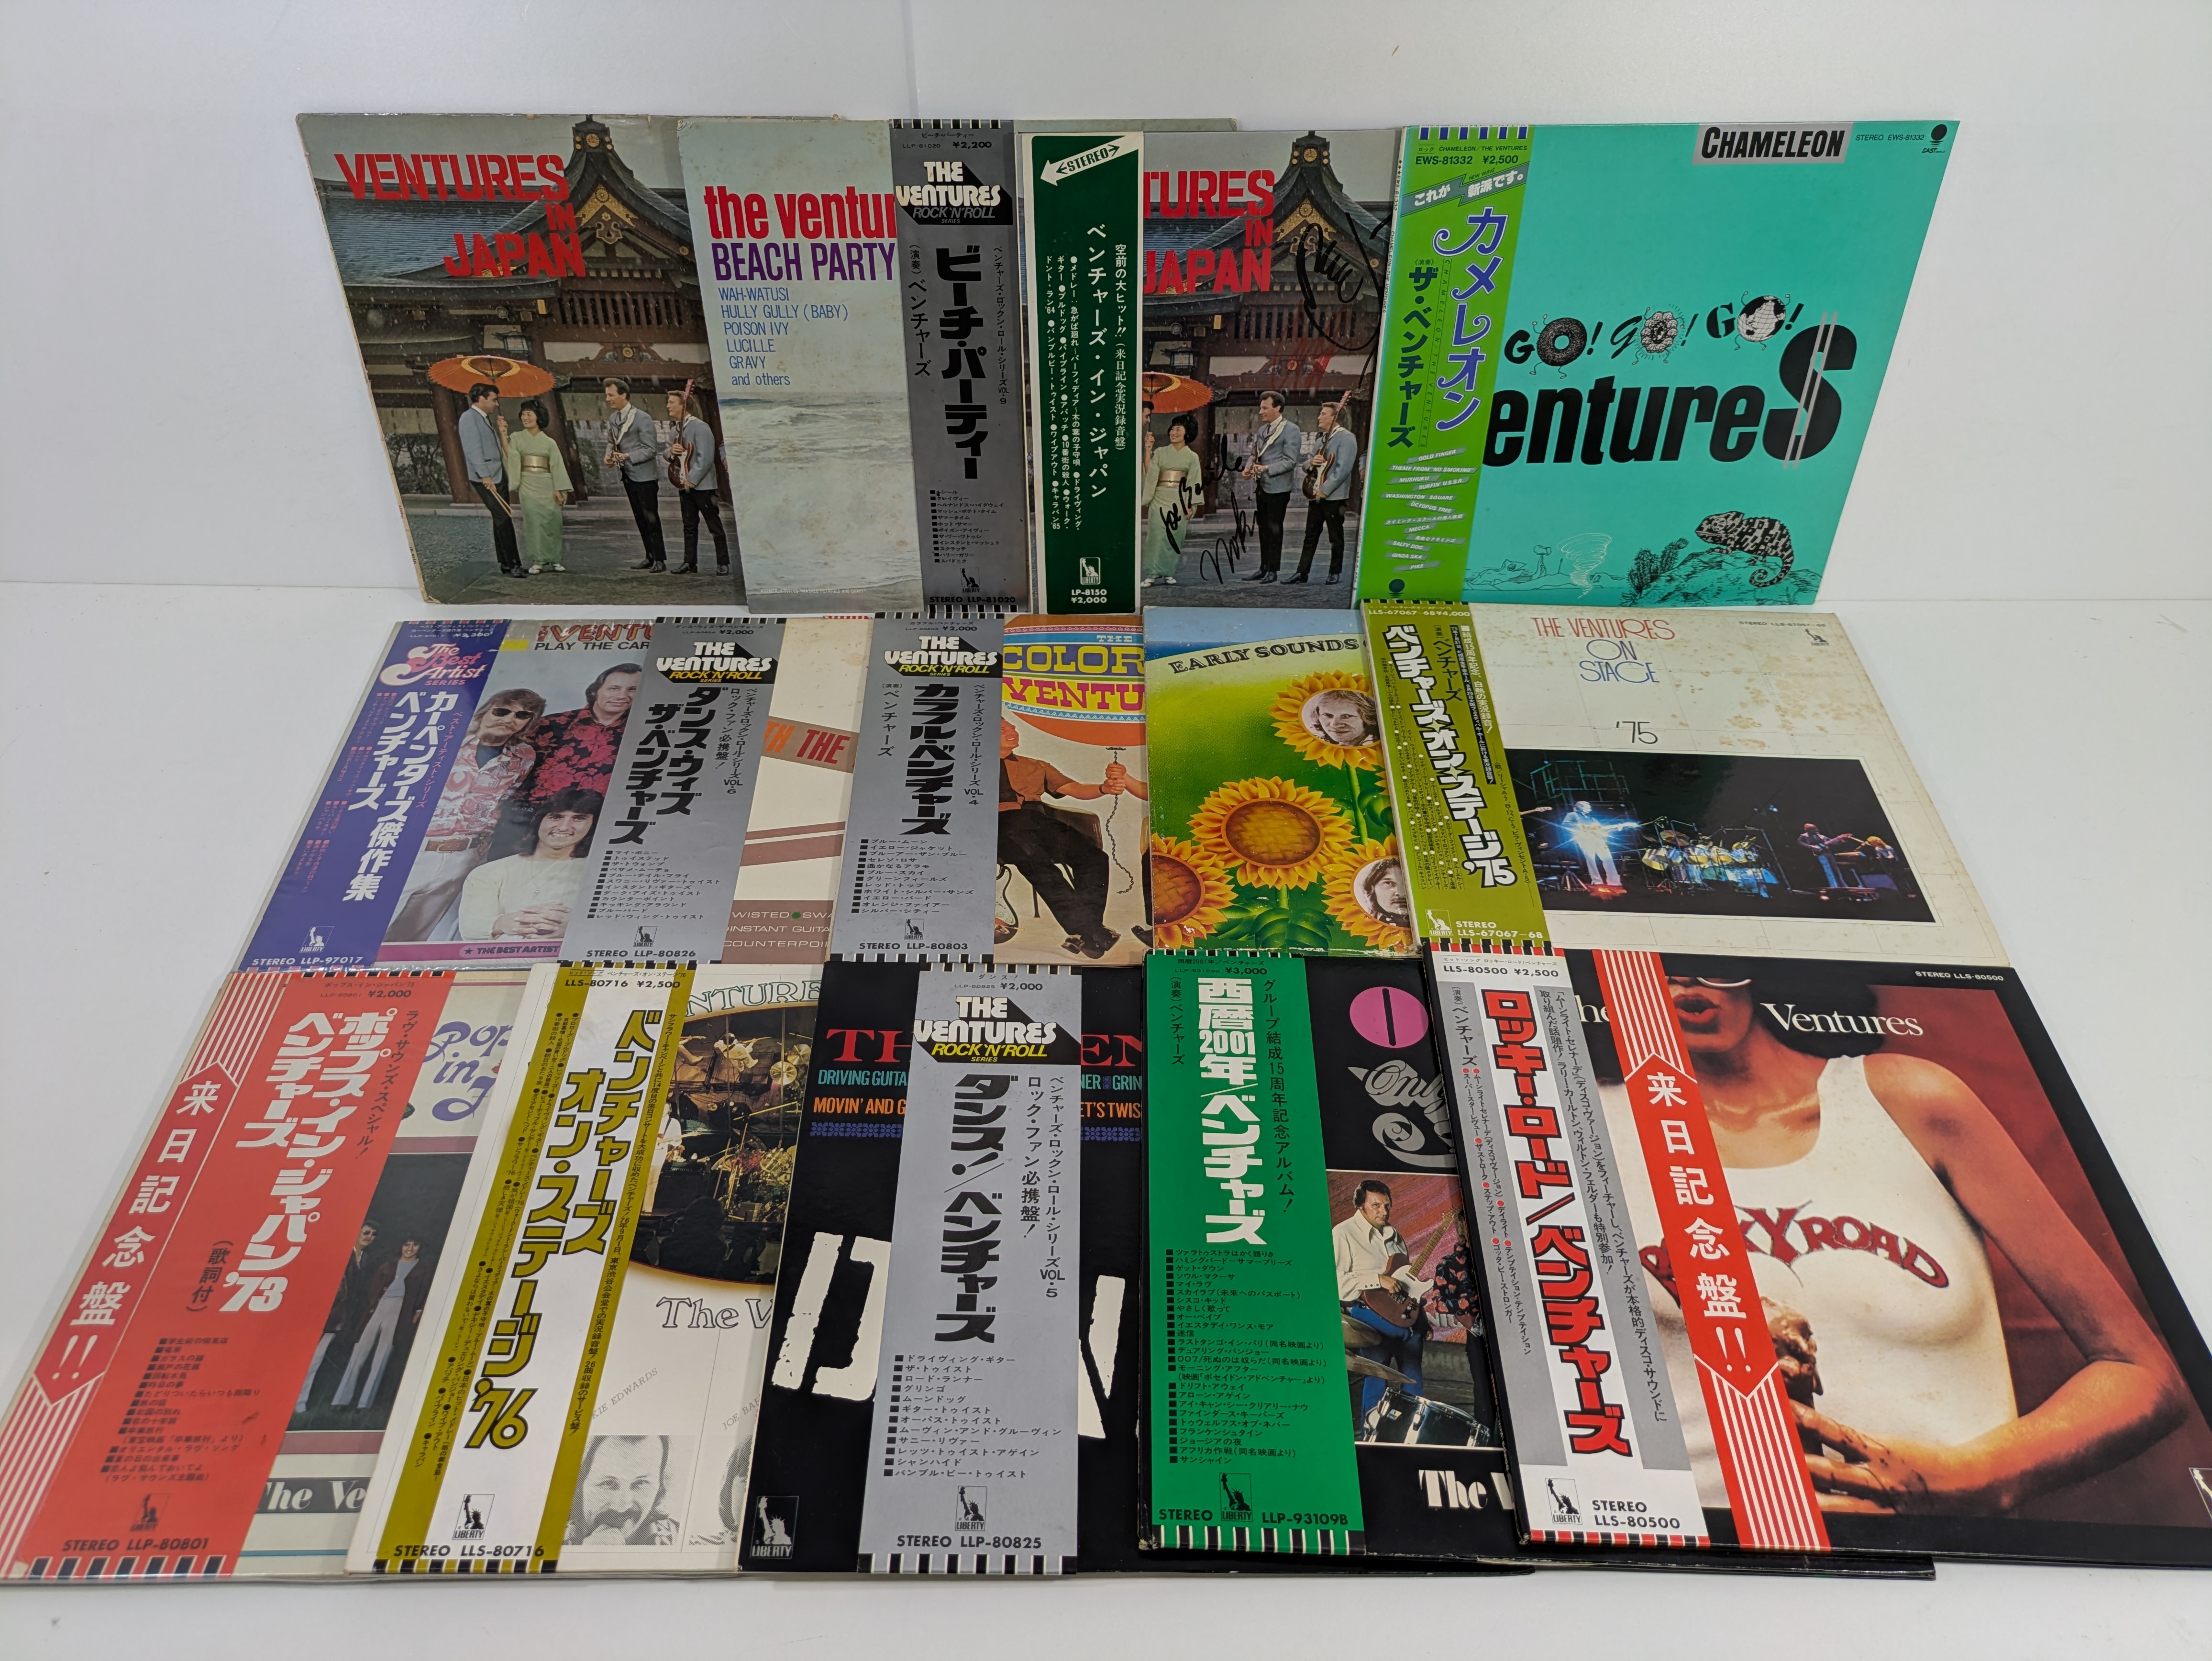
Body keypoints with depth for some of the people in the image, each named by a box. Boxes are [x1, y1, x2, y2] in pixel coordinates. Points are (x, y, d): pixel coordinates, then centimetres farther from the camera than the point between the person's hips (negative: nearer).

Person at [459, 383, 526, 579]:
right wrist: (485, 476, -21)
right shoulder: (469, 417, -8)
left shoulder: (485, 418, 20)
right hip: (485, 478, -9)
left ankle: (506, 565, 13)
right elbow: (473, 450, -16)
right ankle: (512, 564, -12)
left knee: (502, 520, 9)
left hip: (497, 476, 9)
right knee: (503, 519, -13)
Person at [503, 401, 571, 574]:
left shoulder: (549, 442, 11)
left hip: (547, 485, 1)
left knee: (552, 519, -2)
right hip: (528, 484, -1)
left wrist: (559, 489, -4)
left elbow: (557, 466, 5)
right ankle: (538, 560, -7)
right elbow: (512, 460, -4)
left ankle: (554, 559, 9)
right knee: (533, 519, -10)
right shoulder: (516, 438, 10)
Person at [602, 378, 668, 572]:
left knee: (651, 518, -6)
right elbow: (612, 442, 21)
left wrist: (627, 456, -23)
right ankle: (650, 557, 18)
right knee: (640, 518, 11)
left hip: (644, 475, -7)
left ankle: (660, 560, -1)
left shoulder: (642, 419, -13)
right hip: (628, 476, 7)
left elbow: (651, 450, -15)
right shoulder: (612, 418, 9)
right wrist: (609, 456, -1)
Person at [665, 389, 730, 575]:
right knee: (689, 526, 11)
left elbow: (706, 458, -20)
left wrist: (692, 480, -20)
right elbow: (668, 453, 21)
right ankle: (690, 562, 16)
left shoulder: (700, 427, -14)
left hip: (702, 485, -8)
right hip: (684, 485, 8)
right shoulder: (676, 428, 12)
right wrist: (671, 451, -3)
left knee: (715, 525, -3)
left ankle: (723, 563, 1)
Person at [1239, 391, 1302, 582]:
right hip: (1261, 487, 7)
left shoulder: (1291, 431, -8)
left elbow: (1290, 461, -13)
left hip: (1277, 487, -7)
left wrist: (1267, 469, -23)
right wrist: (1249, 467, 1)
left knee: (1275, 529, -2)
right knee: (1263, 529, 12)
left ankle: (1273, 570, 3)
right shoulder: (1262, 430, 15)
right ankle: (1264, 568, 19)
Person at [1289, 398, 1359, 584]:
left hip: (1334, 497, -8)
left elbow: (1343, 469, -19)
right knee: (1310, 537, 8)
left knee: (1336, 538, 3)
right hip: (1316, 495, 8)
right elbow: (1305, 464, 22)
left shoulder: (1346, 438, -10)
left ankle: (1335, 573, 11)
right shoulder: (1320, 440, 17)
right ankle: (1302, 572, 11)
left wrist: (1325, 489, -20)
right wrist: (1311, 462, -2)